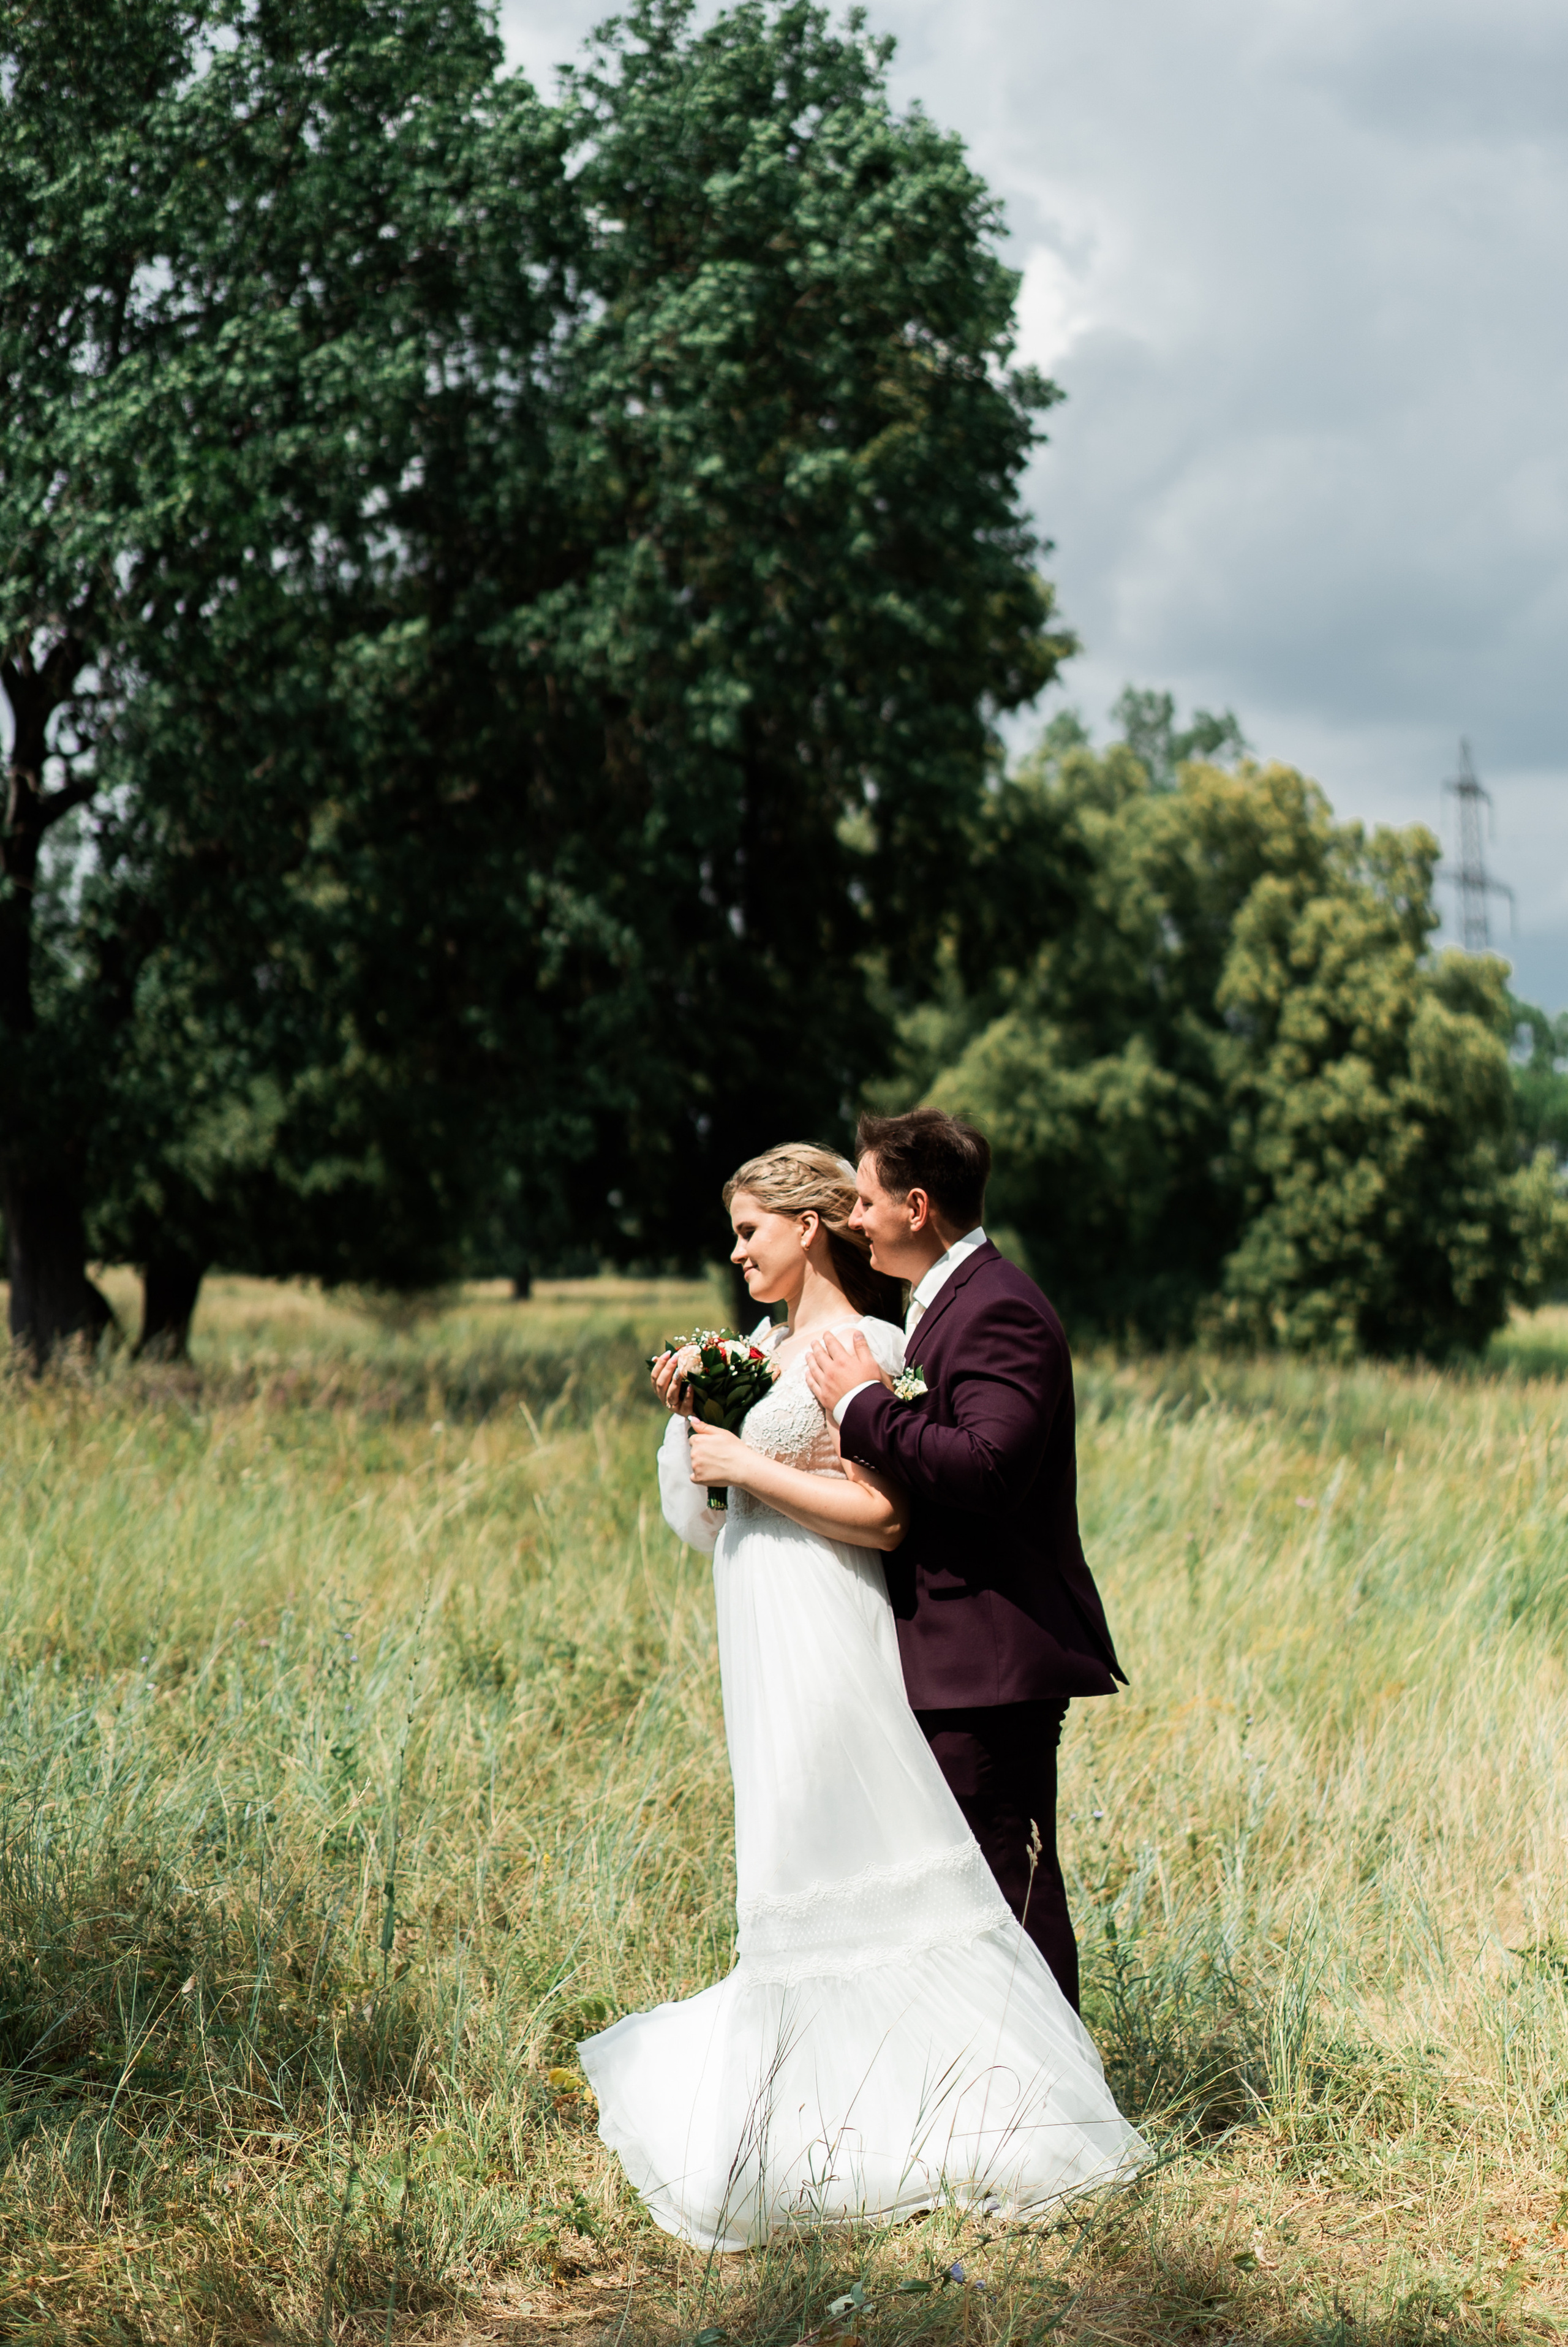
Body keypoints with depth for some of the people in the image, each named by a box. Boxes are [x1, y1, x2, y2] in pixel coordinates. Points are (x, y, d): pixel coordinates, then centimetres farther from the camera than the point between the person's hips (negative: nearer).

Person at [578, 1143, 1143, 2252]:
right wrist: (694, 1410, 2)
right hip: (769, 1638, 9)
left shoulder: (862, 1348, -13)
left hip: (823, 1637, -9)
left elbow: (884, 1516, -20)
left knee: (830, 1864, -5)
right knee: (799, 1869, 13)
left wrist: (746, 1465, -17)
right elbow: (713, 1508, 18)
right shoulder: (769, 1343, 12)